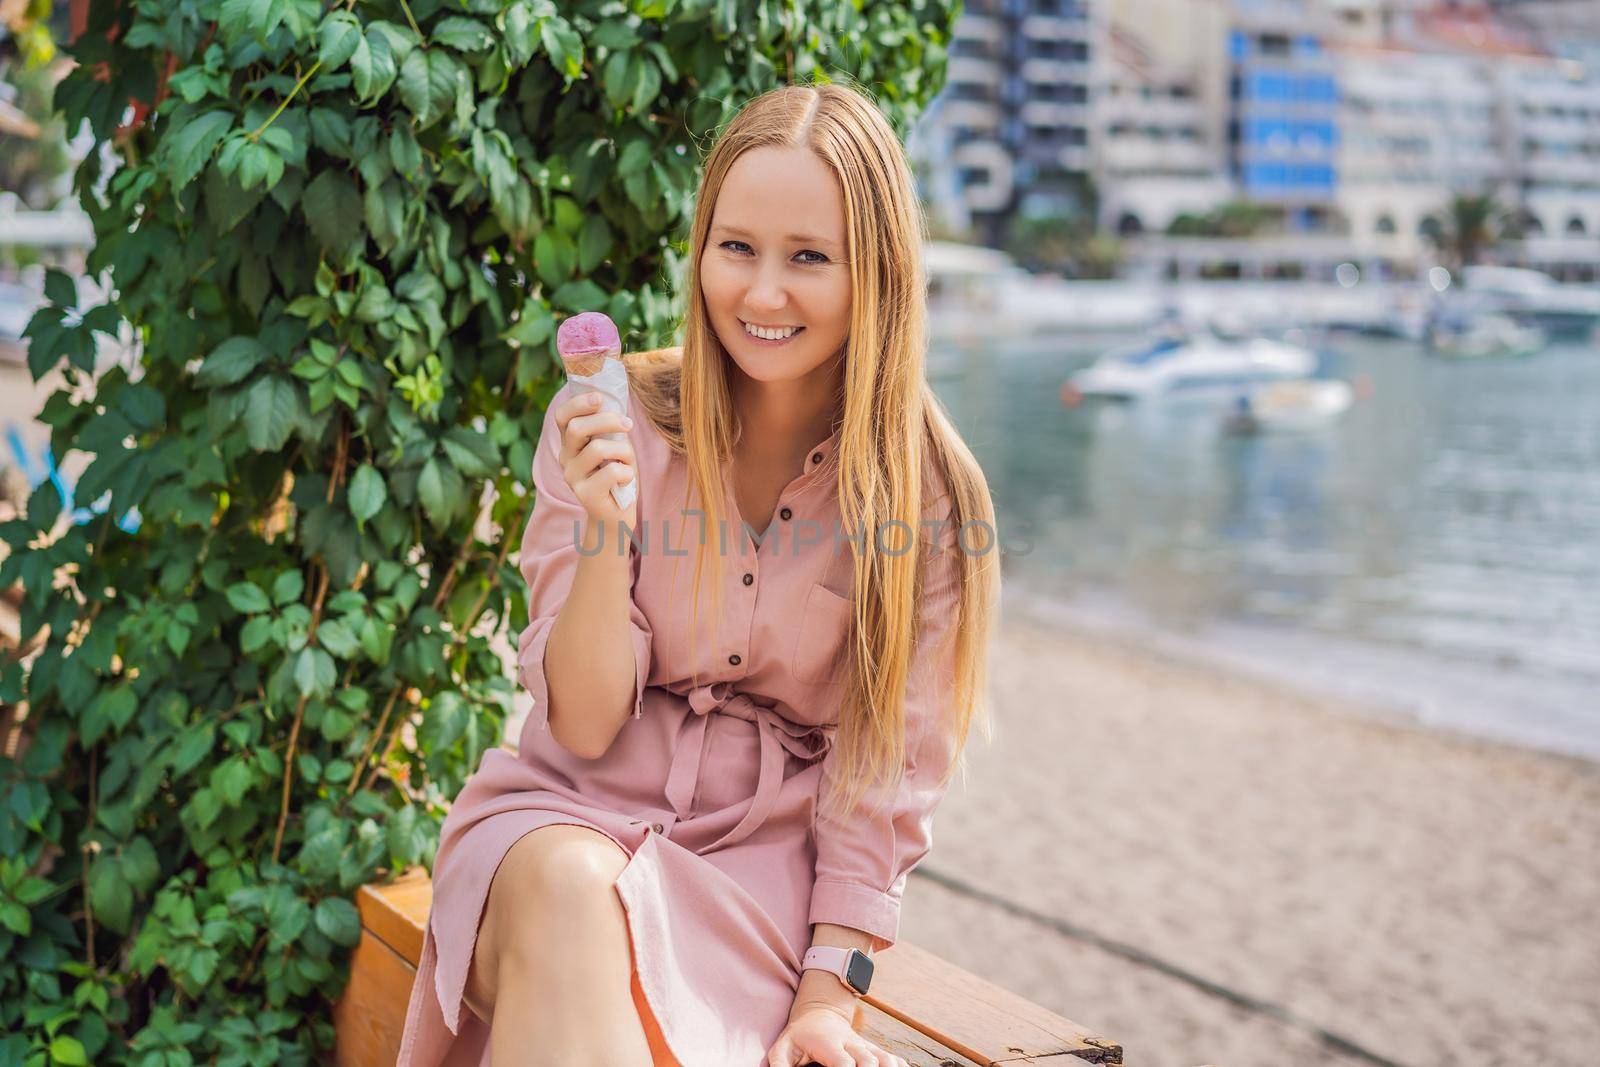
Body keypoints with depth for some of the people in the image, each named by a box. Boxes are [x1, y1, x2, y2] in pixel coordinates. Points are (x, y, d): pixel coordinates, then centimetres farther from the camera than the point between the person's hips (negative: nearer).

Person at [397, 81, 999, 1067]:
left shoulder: (928, 491, -5)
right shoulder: (612, 422, -5)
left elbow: (888, 773, -2)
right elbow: (583, 725, -6)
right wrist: (605, 534, -23)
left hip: (763, 857, -1)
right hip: (576, 810, 2)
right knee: (569, 890, -34)